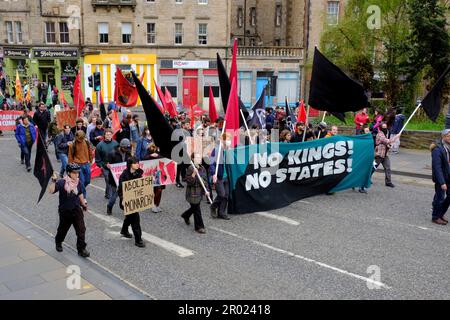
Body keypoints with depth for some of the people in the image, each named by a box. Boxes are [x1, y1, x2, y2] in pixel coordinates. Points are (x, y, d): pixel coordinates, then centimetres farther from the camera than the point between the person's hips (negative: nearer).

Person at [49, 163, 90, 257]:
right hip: (65, 211, -3)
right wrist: (54, 181, -38)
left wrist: (83, 204, 21)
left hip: (77, 210, 3)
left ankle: (81, 249, 6)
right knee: (63, 229, 18)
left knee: (81, 229, -4)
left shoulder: (79, 183, -3)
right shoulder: (61, 183, -17)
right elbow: (51, 191, -29)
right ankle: (58, 242, 48)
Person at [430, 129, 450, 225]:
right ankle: (435, 217, 22)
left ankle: (441, 214, 32)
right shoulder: (437, 150, -20)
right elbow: (437, 167, -22)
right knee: (439, 198, 4)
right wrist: (442, 182, -24)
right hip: (441, 178, -7)